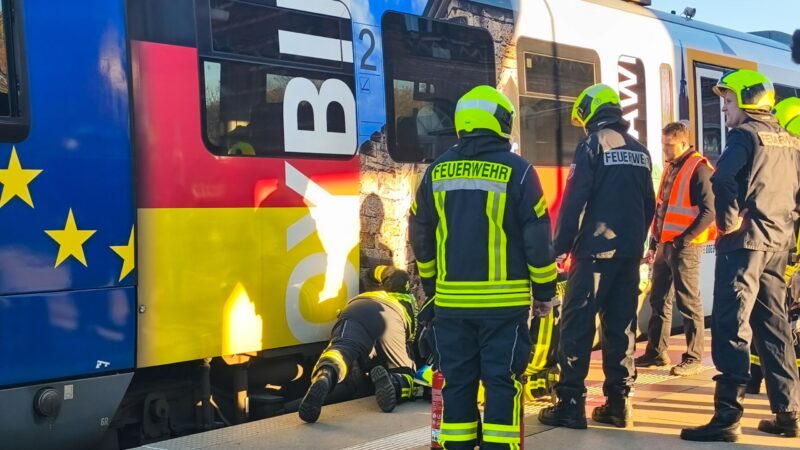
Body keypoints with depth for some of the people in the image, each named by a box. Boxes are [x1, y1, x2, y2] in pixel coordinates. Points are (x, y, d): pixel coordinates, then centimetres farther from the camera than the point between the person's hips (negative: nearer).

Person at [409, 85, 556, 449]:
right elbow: (537, 238, -6)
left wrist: (431, 286, 21)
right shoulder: (517, 171, -6)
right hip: (504, 300, -3)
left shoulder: (437, 172, 4)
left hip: (451, 300, 3)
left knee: (457, 381, 11)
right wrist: (544, 291, 4)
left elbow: (421, 236, 10)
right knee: (502, 381, 3)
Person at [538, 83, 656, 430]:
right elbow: (649, 204, 17)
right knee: (621, 324, 9)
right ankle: (618, 402, 10)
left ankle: (571, 404, -7)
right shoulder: (639, 150, 13)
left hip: (596, 248, -7)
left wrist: (560, 244, -8)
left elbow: (574, 200, -13)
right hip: (630, 250, 7)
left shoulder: (592, 144, -6)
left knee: (577, 323, -4)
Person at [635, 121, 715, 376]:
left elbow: (709, 211, -17)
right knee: (659, 301, 12)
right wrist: (654, 243, 19)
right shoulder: (670, 169, 15)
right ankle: (656, 353, 21)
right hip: (665, 245, 9)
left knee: (689, 303, -2)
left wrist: (685, 239, -19)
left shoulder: (699, 169, -12)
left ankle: (694, 358, 5)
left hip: (684, 246, -9)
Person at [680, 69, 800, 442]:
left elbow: (723, 180, -25)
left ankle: (728, 416, -12)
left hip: (745, 240, -8)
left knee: (732, 326, -9)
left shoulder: (745, 134, -8)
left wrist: (729, 221, -14)